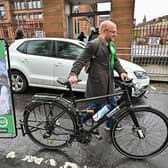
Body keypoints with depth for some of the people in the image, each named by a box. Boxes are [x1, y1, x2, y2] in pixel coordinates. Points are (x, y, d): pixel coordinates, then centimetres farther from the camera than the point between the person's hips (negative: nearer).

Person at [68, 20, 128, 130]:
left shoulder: (112, 45, 10)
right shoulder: (93, 45, -16)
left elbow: (115, 60, 14)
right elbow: (81, 61, -19)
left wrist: (121, 71, -3)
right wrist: (73, 74, -34)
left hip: (109, 82, 8)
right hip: (97, 83, -8)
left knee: (113, 104, 18)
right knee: (97, 105, 6)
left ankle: (110, 125, 41)